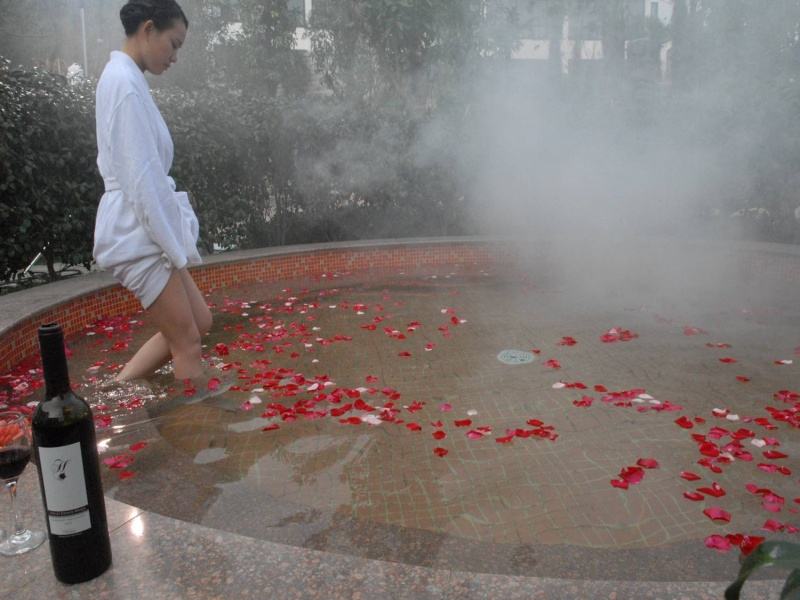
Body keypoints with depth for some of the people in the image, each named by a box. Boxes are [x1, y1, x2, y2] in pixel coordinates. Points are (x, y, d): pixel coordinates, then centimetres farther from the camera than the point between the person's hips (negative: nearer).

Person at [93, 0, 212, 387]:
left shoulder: (123, 78, 14)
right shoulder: (125, 82, -16)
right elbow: (141, 177, -21)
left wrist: (175, 239, 15)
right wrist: (175, 248, -15)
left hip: (145, 233, 10)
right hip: (138, 236, -10)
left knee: (199, 322, 15)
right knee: (187, 344, -1)